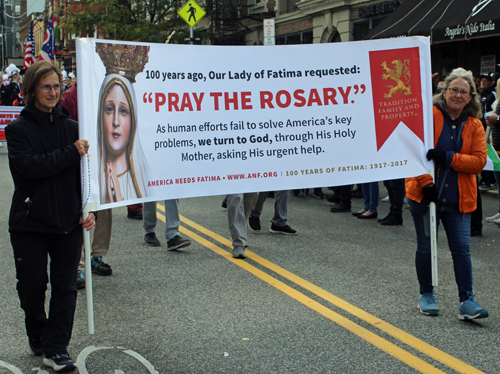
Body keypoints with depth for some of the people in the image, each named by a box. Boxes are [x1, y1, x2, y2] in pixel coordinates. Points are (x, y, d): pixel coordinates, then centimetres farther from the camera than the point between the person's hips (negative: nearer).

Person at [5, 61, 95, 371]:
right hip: (29, 222, -2)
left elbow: (84, 171, 7)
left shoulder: (72, 127, 6)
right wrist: (71, 153, -22)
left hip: (69, 221, 2)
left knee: (65, 286, 1)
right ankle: (37, 338, 31)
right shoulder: (18, 129, -3)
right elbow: (29, 166, -20)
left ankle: (56, 349, 9)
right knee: (32, 285, 7)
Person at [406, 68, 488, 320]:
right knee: (425, 246, 7)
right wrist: (426, 182, -16)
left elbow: (479, 160, -2)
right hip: (424, 193, -2)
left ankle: (466, 301, 4)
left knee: (462, 248, -1)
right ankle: (426, 295, 22)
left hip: (458, 198, 2)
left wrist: (449, 158, -17)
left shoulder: (474, 126, 7)